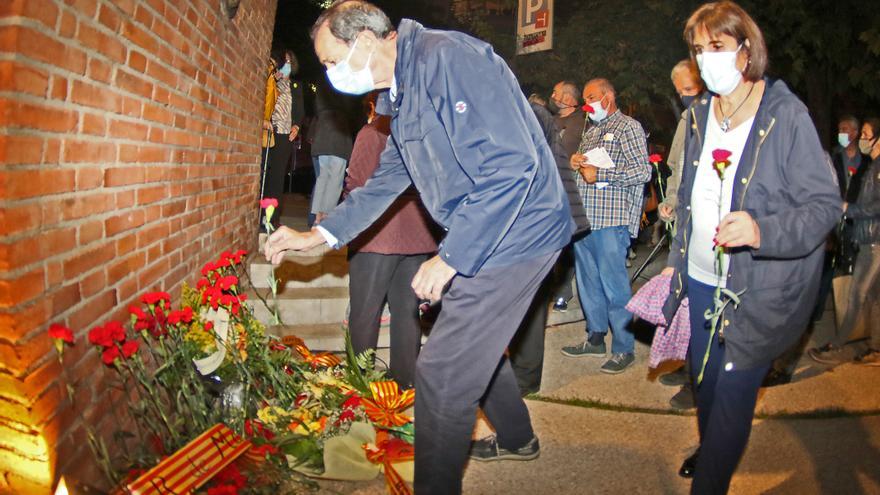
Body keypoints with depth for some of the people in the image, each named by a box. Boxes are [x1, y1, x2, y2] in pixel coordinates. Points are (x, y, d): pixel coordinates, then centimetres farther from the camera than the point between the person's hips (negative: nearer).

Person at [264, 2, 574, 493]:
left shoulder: (448, 56, -20)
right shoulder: (404, 92, 13)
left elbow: (512, 163, -27)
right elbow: (385, 181, 23)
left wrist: (451, 257, -24)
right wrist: (315, 235, 18)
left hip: (513, 234, -10)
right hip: (482, 237, 10)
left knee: (443, 373, -7)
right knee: (474, 342, 25)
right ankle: (516, 439, 48)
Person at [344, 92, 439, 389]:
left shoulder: (371, 133, -5)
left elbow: (356, 185, -10)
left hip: (377, 236, -5)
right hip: (418, 237, 5)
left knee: (365, 313, 4)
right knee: (407, 313, 11)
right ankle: (405, 381, 18)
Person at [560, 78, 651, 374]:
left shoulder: (628, 127, -4)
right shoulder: (590, 131, 22)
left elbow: (643, 171, -14)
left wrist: (598, 174, -15)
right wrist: (576, 163, 8)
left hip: (612, 219, -8)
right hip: (584, 217, 9)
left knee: (614, 284, -6)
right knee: (588, 282, 13)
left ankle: (624, 349, 3)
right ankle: (596, 338, 25)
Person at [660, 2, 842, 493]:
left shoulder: (787, 117, -15)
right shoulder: (699, 114, 5)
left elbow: (825, 204, -16)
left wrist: (763, 230, -33)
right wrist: (676, 260, 17)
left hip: (757, 290, -6)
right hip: (701, 280, 7)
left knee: (733, 394, -1)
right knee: (704, 379, 22)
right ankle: (710, 448, 49)